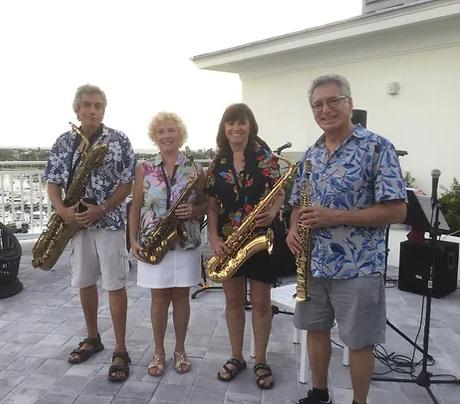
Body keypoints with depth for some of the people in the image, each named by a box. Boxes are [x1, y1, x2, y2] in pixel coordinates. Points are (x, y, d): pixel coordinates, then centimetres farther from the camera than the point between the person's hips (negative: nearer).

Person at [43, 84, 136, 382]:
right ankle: (93, 338, 33)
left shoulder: (119, 140, -4)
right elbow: (52, 181, 6)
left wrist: (102, 209, -17)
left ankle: (121, 351, 8)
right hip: (76, 221, 5)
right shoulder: (64, 142, 7)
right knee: (84, 282, 14)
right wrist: (62, 209, -13)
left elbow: (128, 182, -7)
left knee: (115, 285, -2)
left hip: (109, 221, -4)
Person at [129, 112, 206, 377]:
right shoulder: (145, 169, 2)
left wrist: (195, 210, -16)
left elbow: (206, 204, 6)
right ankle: (159, 351, 26)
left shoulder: (195, 170, 0)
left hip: (186, 243, 0)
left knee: (181, 296, 10)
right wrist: (134, 239, -4)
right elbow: (136, 207, 4)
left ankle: (180, 350, 27)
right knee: (159, 296, 9)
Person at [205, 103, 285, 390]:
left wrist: (272, 213, -23)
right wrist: (214, 238, -7)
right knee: (233, 300, 13)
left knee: (260, 302, 6)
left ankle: (261, 361, 24)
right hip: (228, 240, 3)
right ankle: (236, 357, 30)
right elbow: (212, 205, 4)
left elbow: (280, 193, -2)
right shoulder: (218, 163, 4)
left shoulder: (265, 157, -3)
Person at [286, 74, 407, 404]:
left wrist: (335, 217, -22)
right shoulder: (310, 154, 9)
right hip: (313, 264, 6)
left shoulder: (377, 147, -11)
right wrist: (293, 228, -5)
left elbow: (397, 211, -16)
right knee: (316, 330, 18)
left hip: (358, 268, -6)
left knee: (359, 342, 9)